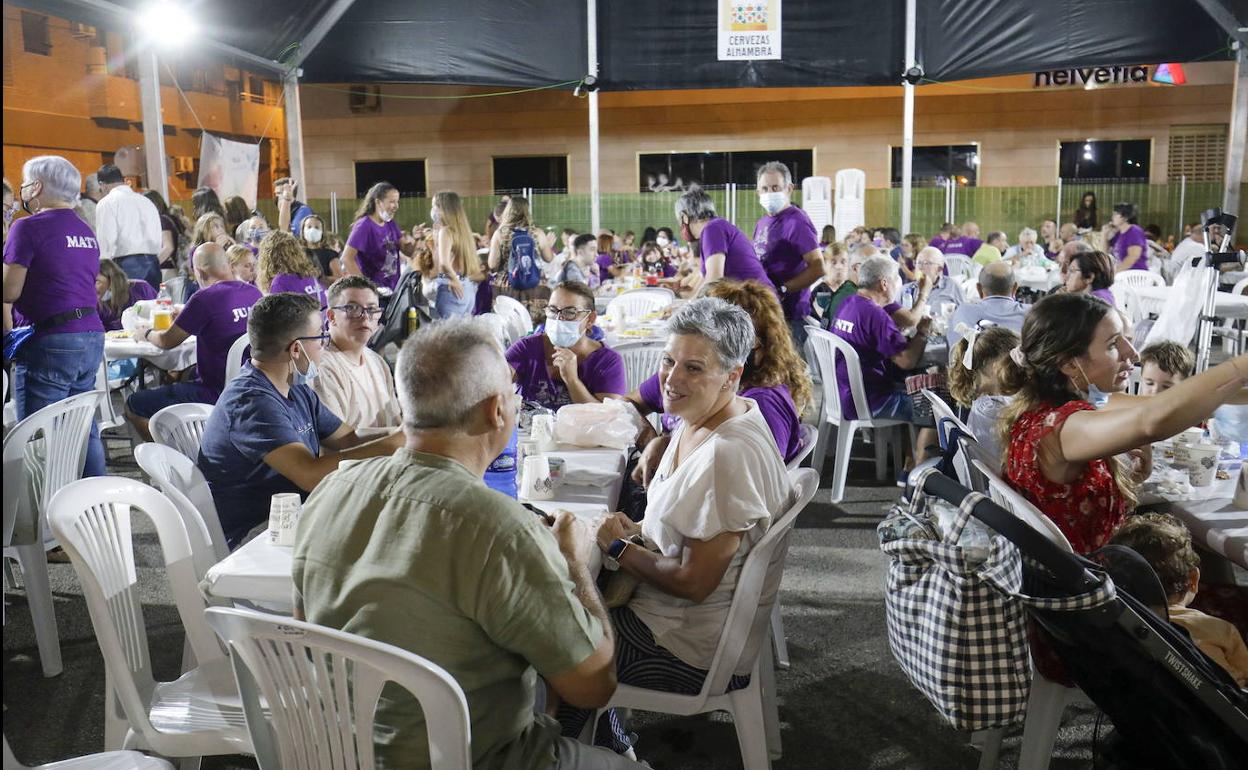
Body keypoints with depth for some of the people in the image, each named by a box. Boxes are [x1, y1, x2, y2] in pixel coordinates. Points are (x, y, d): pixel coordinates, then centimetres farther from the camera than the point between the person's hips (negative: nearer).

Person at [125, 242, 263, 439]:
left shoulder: (205, 298, -18)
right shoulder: (254, 293, 2)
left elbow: (167, 342, -5)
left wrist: (146, 333, 16)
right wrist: (185, 319, 31)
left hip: (218, 394, -8)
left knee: (134, 405, 4)